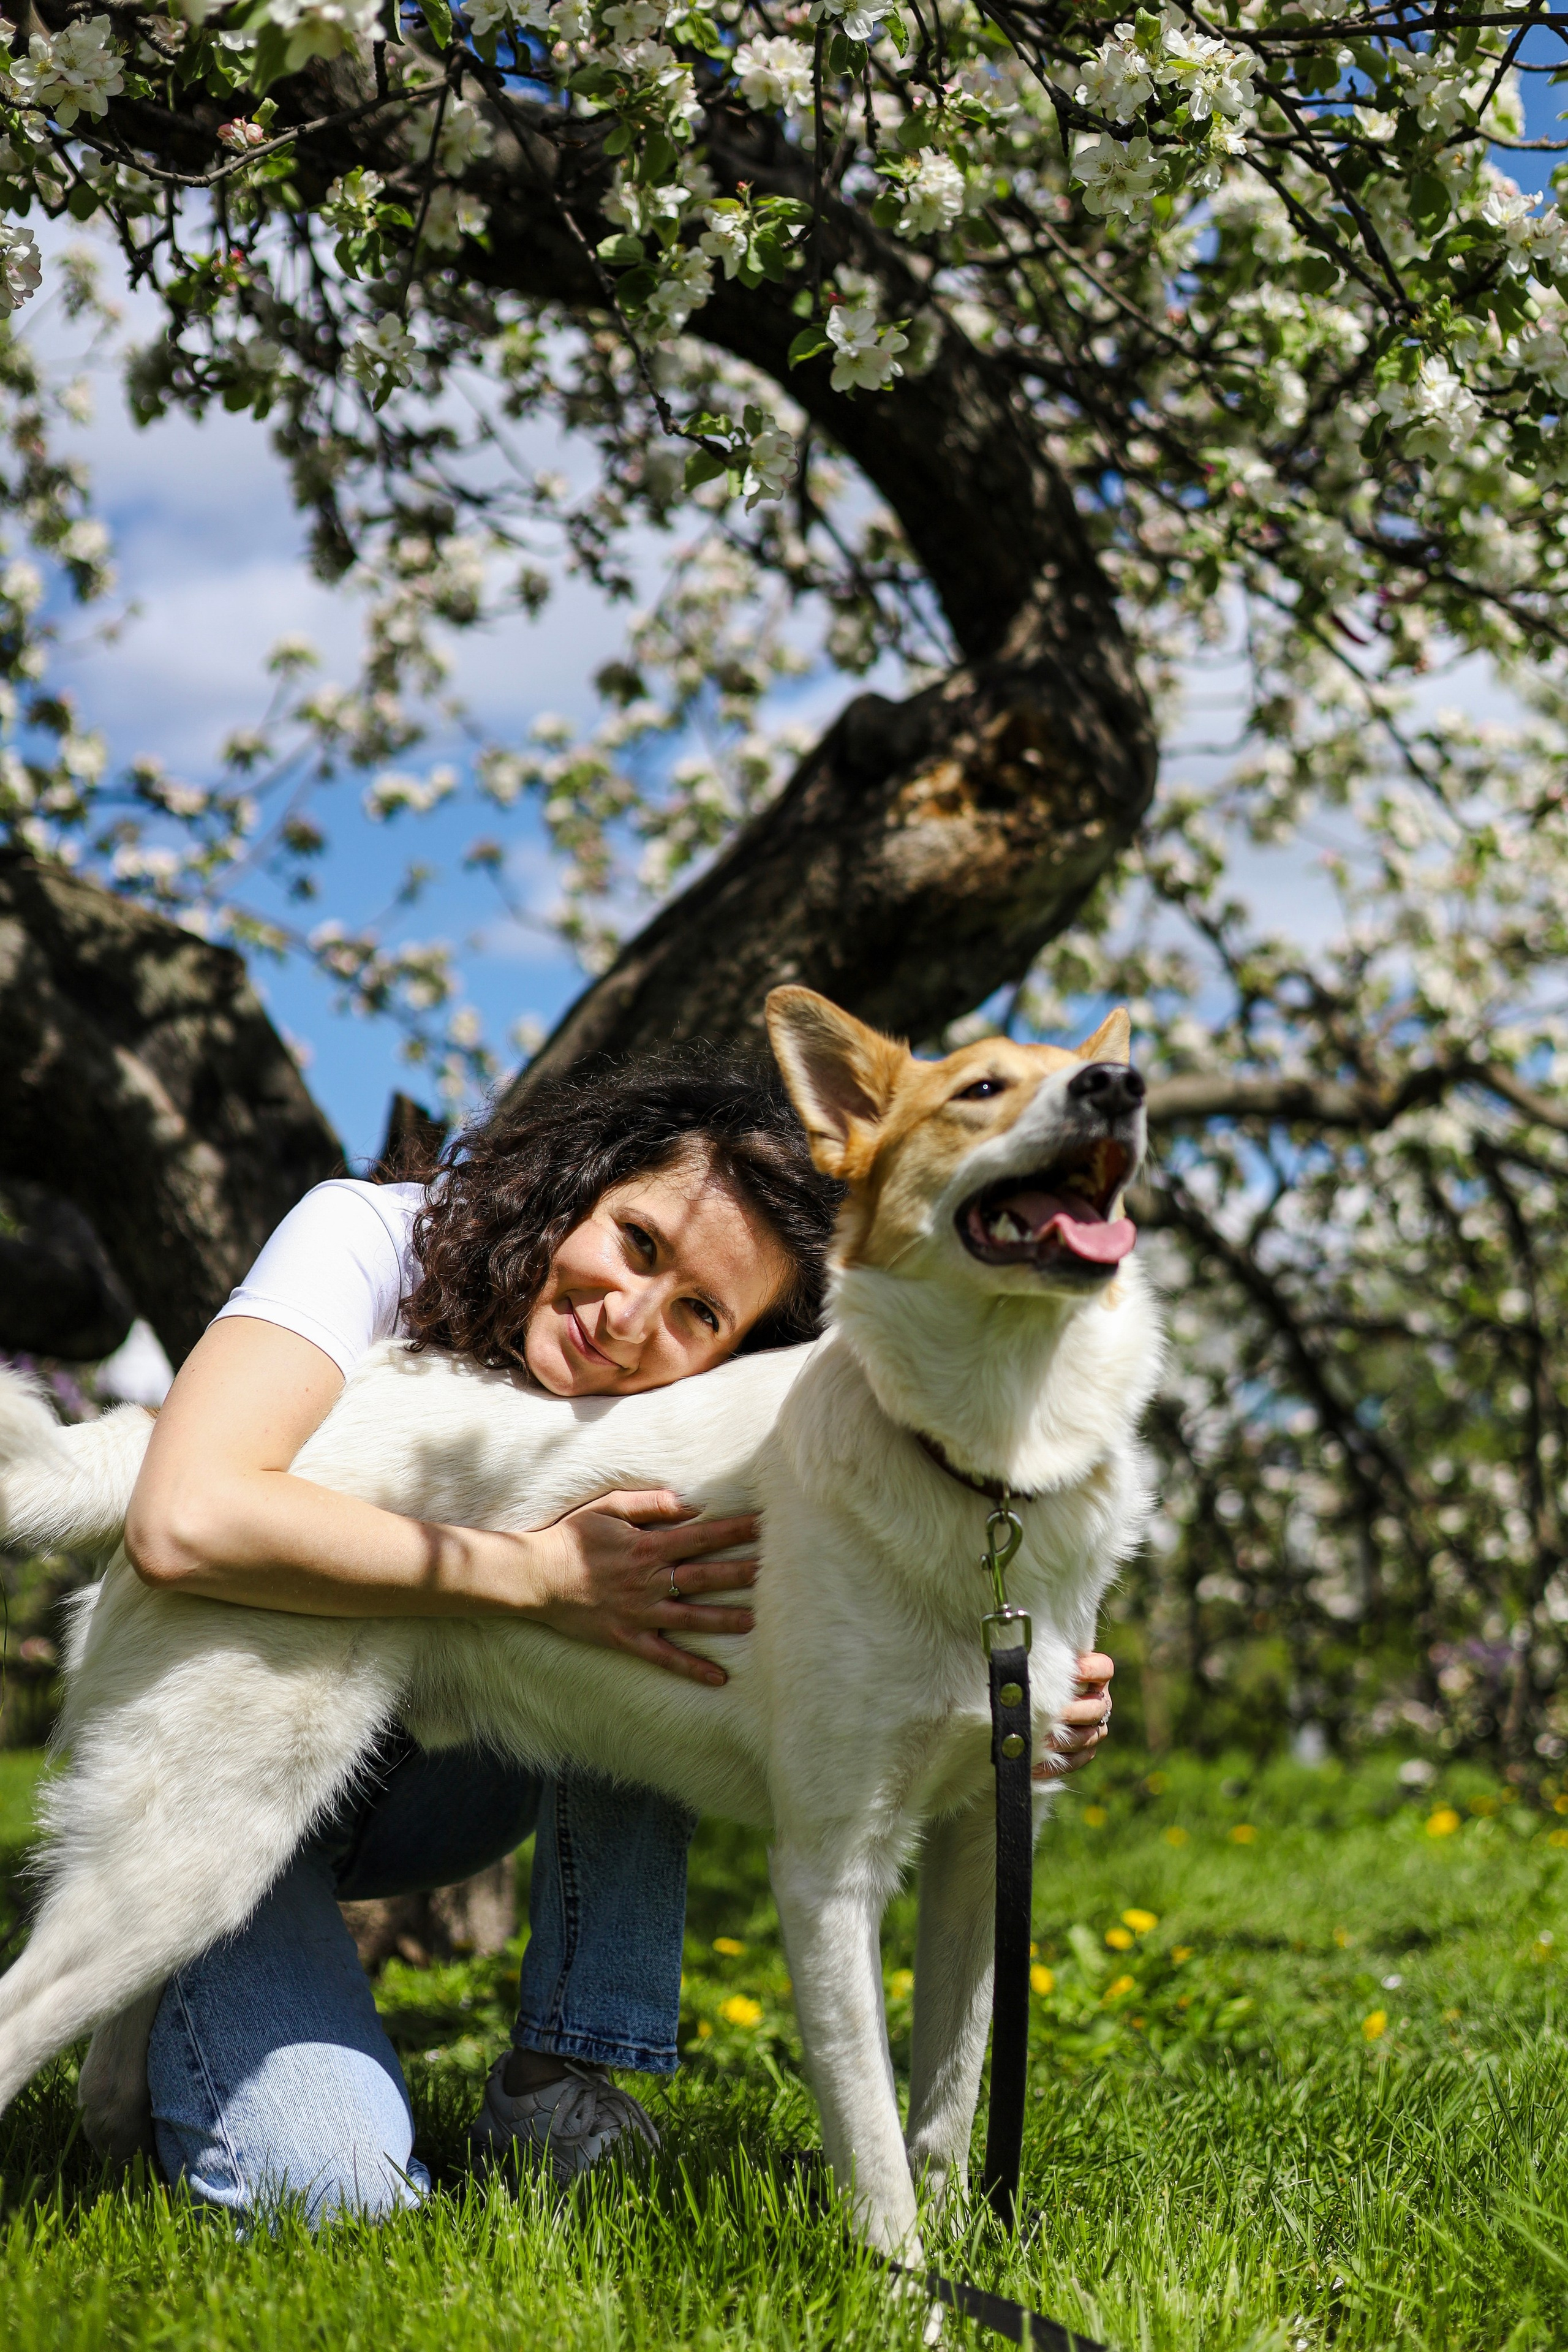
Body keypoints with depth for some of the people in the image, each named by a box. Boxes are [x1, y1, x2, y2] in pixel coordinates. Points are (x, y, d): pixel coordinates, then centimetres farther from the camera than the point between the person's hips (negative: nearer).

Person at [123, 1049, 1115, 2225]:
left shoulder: (682, 1425, -13)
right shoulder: (366, 1237, -25)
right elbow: (186, 1522, -39)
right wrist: (537, 1574, -36)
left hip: (441, 1776, 4)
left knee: (654, 1630, -25)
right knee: (336, 2185, -24)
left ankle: (556, 2083, -12)